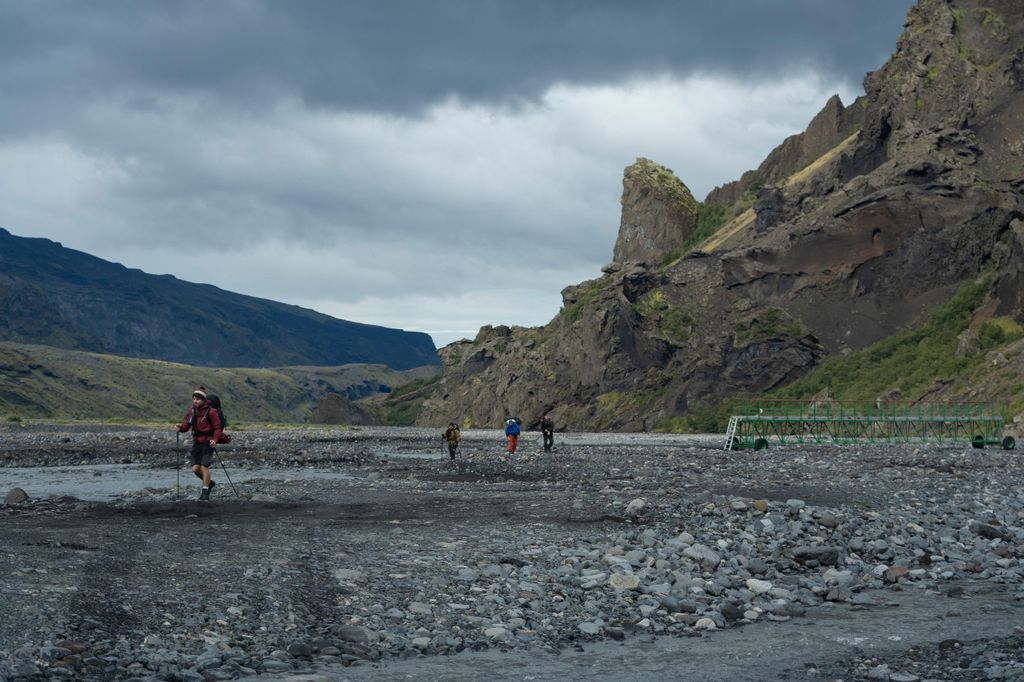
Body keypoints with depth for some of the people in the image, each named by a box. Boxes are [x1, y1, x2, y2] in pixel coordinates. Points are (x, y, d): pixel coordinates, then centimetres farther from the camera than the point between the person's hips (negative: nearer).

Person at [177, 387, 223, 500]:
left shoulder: (211, 411, -10)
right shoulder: (191, 411, 6)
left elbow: (218, 428, -8)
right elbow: (186, 425, 5)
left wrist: (215, 439, -23)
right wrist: (181, 427, -17)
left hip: (207, 442, -6)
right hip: (196, 442, 6)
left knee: (204, 466, -10)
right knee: (195, 468, 1)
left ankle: (205, 492, 2)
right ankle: (209, 483, 27)